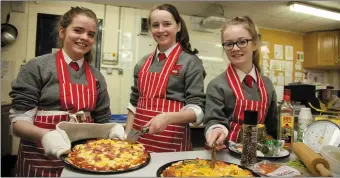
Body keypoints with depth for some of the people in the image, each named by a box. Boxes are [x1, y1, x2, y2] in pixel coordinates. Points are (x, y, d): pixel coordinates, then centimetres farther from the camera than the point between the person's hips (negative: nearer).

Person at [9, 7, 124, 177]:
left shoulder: (96, 77, 3)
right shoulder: (37, 67, -8)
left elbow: (101, 120, 6)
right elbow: (18, 121, -9)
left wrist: (112, 129, -14)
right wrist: (45, 135, -28)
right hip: (41, 159, -3)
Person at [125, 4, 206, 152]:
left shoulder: (191, 62, -7)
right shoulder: (143, 63, 8)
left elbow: (197, 109, -12)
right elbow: (134, 103, 13)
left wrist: (168, 117, -28)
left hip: (172, 142, -4)